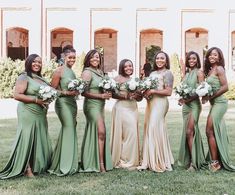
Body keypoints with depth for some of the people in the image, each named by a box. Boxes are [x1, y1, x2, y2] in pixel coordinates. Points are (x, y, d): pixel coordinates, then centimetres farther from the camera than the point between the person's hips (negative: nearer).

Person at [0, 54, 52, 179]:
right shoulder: (24, 77, -6)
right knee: (28, 140, -4)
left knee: (40, 140, 10)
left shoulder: (41, 78, 18)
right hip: (28, 114, -8)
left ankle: (39, 166, 19)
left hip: (40, 115, 8)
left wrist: (47, 101, 9)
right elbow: (17, 95, -15)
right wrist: (36, 100, -18)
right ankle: (27, 169, 1)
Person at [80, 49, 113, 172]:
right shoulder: (87, 72, -9)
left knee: (93, 133, 10)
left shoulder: (100, 72, 14)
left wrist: (107, 94, 1)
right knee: (101, 132, -11)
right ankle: (101, 163, -6)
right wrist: (101, 96, -16)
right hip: (92, 105, -8)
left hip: (100, 106, 8)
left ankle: (90, 162, 16)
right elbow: (84, 92, -16)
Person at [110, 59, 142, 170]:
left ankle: (131, 160, 13)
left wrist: (137, 95, -3)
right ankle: (123, 160, 3)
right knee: (129, 132, -9)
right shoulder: (118, 79, -1)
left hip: (133, 108, 6)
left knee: (133, 133, 5)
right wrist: (125, 96, -18)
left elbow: (139, 98, 18)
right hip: (122, 108, -6)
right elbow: (112, 94, -12)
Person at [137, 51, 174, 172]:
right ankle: (150, 161, 9)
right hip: (150, 102, 7)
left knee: (155, 129, -12)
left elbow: (168, 92, -9)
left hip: (160, 102, -7)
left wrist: (152, 91, -12)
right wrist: (145, 92, -1)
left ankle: (160, 162, -3)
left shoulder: (167, 73, 0)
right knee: (148, 130, 3)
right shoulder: (152, 73, 20)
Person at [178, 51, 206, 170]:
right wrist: (182, 99, -3)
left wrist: (189, 99, -18)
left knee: (189, 132, -13)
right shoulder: (187, 74, 16)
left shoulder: (199, 72, -3)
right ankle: (187, 160, 15)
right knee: (188, 132, 8)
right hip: (185, 105, 7)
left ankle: (194, 162, -9)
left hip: (194, 104, -7)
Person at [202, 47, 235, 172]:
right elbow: (210, 88, 13)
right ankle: (218, 160, 19)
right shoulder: (210, 70, 15)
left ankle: (215, 162, 2)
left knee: (210, 131, -6)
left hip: (219, 103, -8)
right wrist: (205, 96, -6)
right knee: (216, 133, 11)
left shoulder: (219, 69, -9)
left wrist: (209, 97, -14)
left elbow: (225, 87, -17)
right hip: (215, 104, 8)